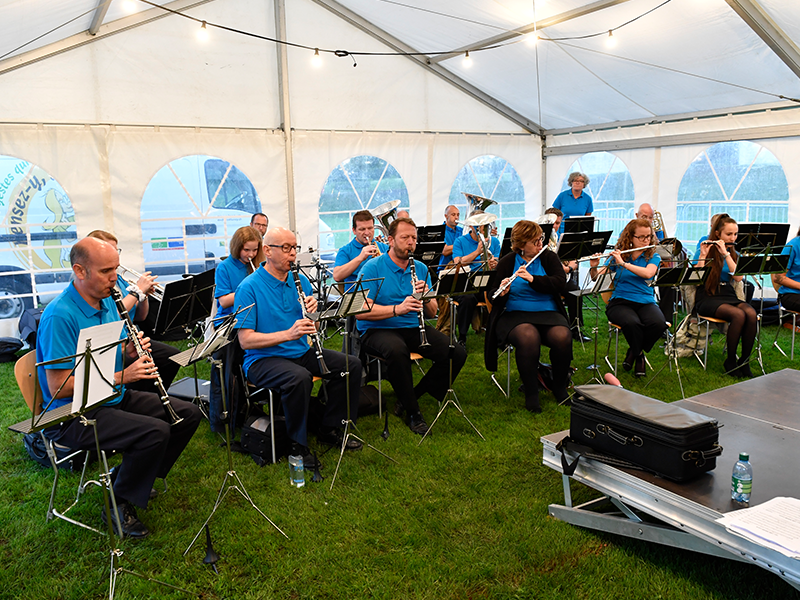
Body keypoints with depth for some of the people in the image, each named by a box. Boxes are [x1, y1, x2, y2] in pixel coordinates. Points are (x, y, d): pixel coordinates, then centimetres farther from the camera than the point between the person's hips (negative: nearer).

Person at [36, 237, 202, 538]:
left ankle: (130, 476, 16)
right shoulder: (60, 316, -22)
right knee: (155, 431, -29)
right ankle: (119, 505, -4)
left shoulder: (107, 301, 6)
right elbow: (59, 387, -24)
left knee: (189, 414, 1)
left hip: (116, 398, 9)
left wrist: (129, 351, -6)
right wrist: (122, 376, -26)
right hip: (74, 415, -9)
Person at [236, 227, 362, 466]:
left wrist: (312, 312, -14)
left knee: (351, 364, -8)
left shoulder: (300, 280, 7)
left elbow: (312, 329, 10)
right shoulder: (249, 287, -12)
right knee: (300, 377, -36)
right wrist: (288, 334, -29)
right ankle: (298, 443, -14)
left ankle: (330, 428, 7)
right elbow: (245, 340, -18)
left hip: (301, 352, 7)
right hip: (263, 359, -6)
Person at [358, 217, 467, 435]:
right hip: (378, 330, -5)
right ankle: (412, 411, -16)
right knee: (397, 351, -39)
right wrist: (397, 309, -29)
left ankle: (412, 395, 4)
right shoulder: (373, 268, -6)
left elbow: (432, 313, 7)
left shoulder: (421, 269, 9)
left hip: (413, 328, 5)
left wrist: (425, 298, -16)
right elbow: (361, 311, -17)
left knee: (457, 353, -14)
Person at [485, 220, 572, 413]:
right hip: (515, 315, -2)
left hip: (548, 313, 2)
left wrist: (532, 279, -22)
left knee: (562, 337, -30)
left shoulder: (549, 258, 8)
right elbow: (491, 294, 1)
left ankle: (560, 387, -3)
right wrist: (501, 292, -22)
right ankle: (531, 393, -17)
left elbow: (560, 283, -8)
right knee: (528, 338, -36)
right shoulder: (506, 262, 4)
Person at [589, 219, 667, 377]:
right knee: (631, 323, -37)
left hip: (645, 301, 2)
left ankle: (633, 352, 0)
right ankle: (638, 354, -2)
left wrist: (623, 263, -21)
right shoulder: (618, 255, 8)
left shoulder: (653, 256, 8)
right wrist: (593, 267, -18)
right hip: (620, 302, -2)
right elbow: (596, 277, 4)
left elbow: (648, 273, -15)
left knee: (659, 324, -32)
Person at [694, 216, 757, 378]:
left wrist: (725, 253, -11)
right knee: (738, 315, -32)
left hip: (728, 295, 4)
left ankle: (744, 361, -16)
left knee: (752, 314, -28)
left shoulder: (734, 254, 14)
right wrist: (703, 255, -18)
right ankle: (730, 361, -15)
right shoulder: (706, 251, 2)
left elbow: (738, 277, -6)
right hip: (708, 297, -4)